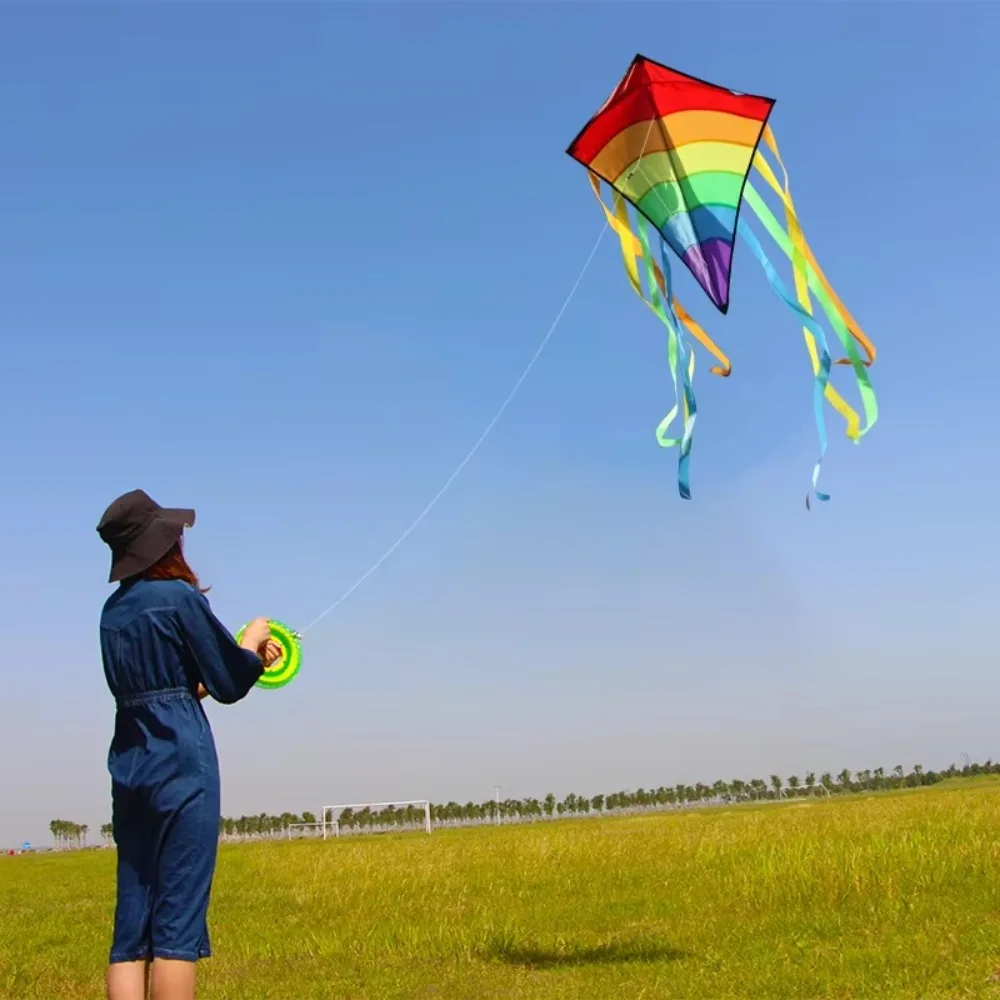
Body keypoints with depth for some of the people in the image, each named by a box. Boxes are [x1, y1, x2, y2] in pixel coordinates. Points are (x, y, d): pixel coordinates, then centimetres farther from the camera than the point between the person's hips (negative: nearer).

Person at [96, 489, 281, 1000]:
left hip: (129, 770, 7)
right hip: (182, 764, -7)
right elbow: (228, 684, -2)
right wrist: (252, 641, 17)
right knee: (178, 921, -6)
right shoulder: (180, 596, -7)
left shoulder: (113, 609, 14)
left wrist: (247, 654, 21)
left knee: (131, 924, 5)